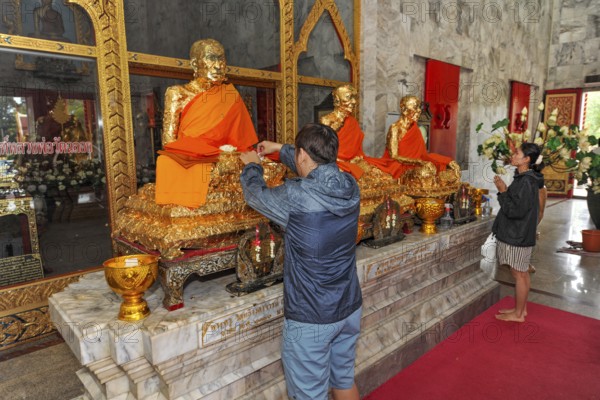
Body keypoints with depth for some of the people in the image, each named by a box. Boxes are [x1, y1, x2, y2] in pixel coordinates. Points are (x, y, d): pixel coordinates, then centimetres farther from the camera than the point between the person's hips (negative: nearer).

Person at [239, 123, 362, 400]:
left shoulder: (296, 197, -24)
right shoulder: (350, 187, -7)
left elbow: (255, 194, -4)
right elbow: (319, 171, 15)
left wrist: (252, 165, 17)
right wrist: (280, 149, 26)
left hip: (310, 320, -6)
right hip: (350, 310, 7)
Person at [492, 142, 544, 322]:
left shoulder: (526, 182, -21)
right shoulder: (525, 178, 9)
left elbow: (516, 210, -23)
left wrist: (503, 191, -17)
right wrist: (505, 190, 3)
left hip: (518, 235, -10)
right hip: (519, 234, 10)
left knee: (519, 274, 3)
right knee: (522, 273, 18)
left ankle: (518, 314, 16)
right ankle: (521, 308, 31)